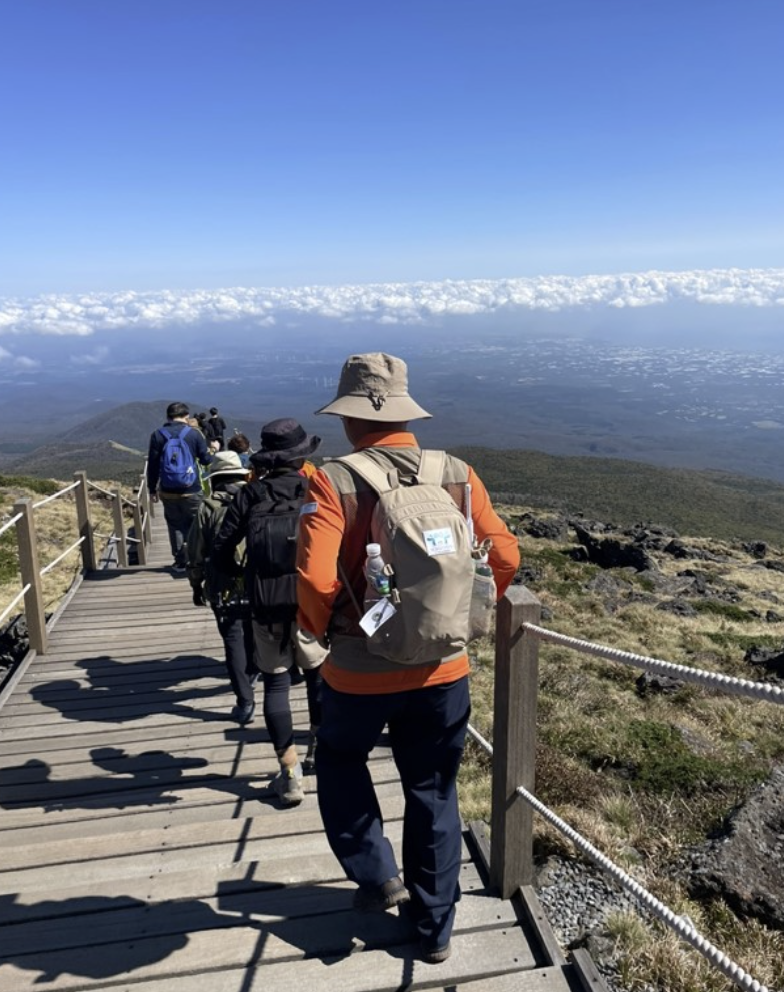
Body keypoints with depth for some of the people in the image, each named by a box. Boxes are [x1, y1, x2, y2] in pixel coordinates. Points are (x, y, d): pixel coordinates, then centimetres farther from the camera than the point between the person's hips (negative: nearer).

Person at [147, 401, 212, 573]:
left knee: (175, 526, 13)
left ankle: (180, 562, 17)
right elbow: (206, 460, 1)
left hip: (168, 492, 2)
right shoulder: (194, 434, -7)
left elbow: (152, 465, 0)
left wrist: (152, 489, 9)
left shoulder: (157, 435, -2)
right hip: (192, 491, -1)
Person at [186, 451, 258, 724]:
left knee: (234, 642, 3)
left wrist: (196, 586, 13)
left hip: (224, 589, -3)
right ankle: (251, 673, 46)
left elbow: (196, 553, -1)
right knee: (253, 633, 24)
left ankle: (245, 702, 3)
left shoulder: (208, 508, -6)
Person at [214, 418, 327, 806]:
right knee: (318, 674, 20)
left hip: (266, 605, 0)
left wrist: (238, 575, 17)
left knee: (276, 684, 9)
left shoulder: (250, 494, -1)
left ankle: (290, 776, 11)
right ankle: (317, 751, 33)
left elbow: (222, 548, -1)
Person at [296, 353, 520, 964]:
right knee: (434, 796, 21)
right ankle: (435, 929, 37)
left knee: (340, 761, 30)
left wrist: (320, 629, -5)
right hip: (442, 669, 3)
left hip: (358, 672, -3)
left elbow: (315, 579, -26)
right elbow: (505, 556, -4)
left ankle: (378, 876, 30)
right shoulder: (457, 475, -6)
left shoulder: (335, 483, -17)